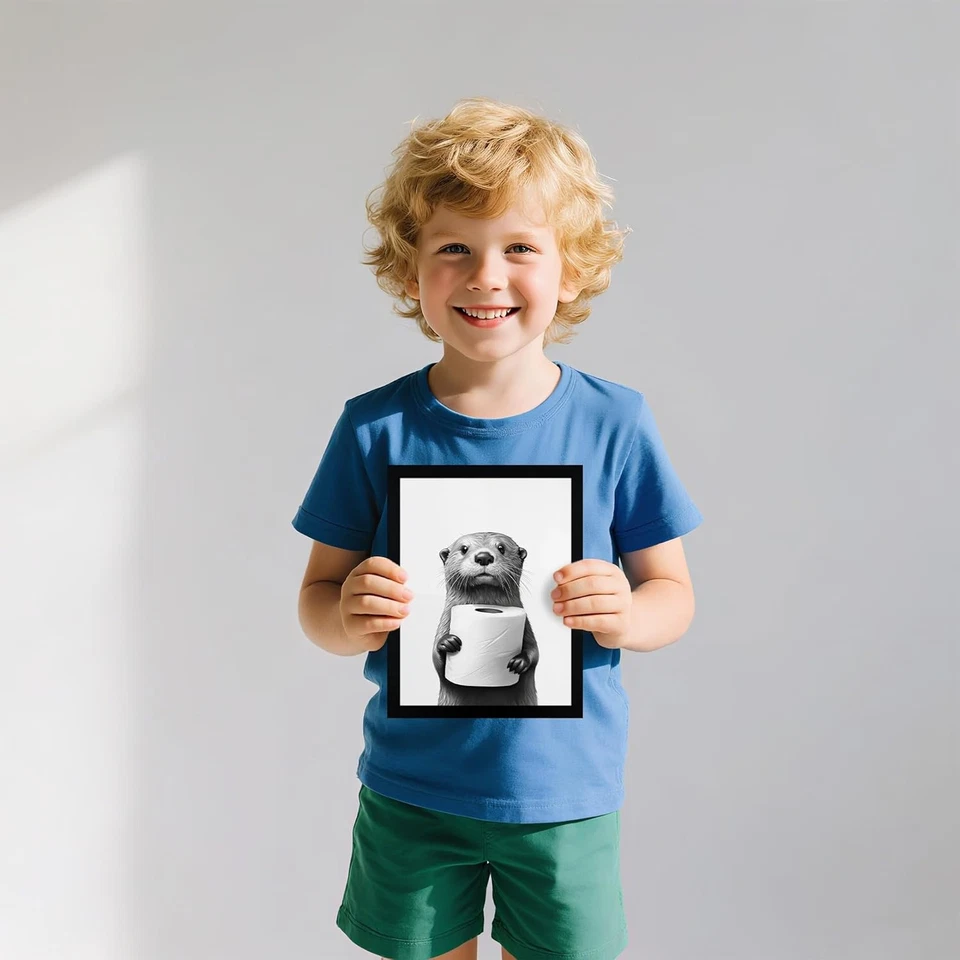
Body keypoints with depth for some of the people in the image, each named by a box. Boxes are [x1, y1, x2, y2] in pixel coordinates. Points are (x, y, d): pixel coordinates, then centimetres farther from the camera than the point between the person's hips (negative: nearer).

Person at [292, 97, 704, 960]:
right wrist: (349, 617, -24)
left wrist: (627, 615, -23)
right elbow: (318, 597, -2)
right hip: (409, 791, 1)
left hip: (563, 793, 0)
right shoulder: (375, 429, -9)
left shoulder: (615, 423, -9)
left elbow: (673, 593, -2)